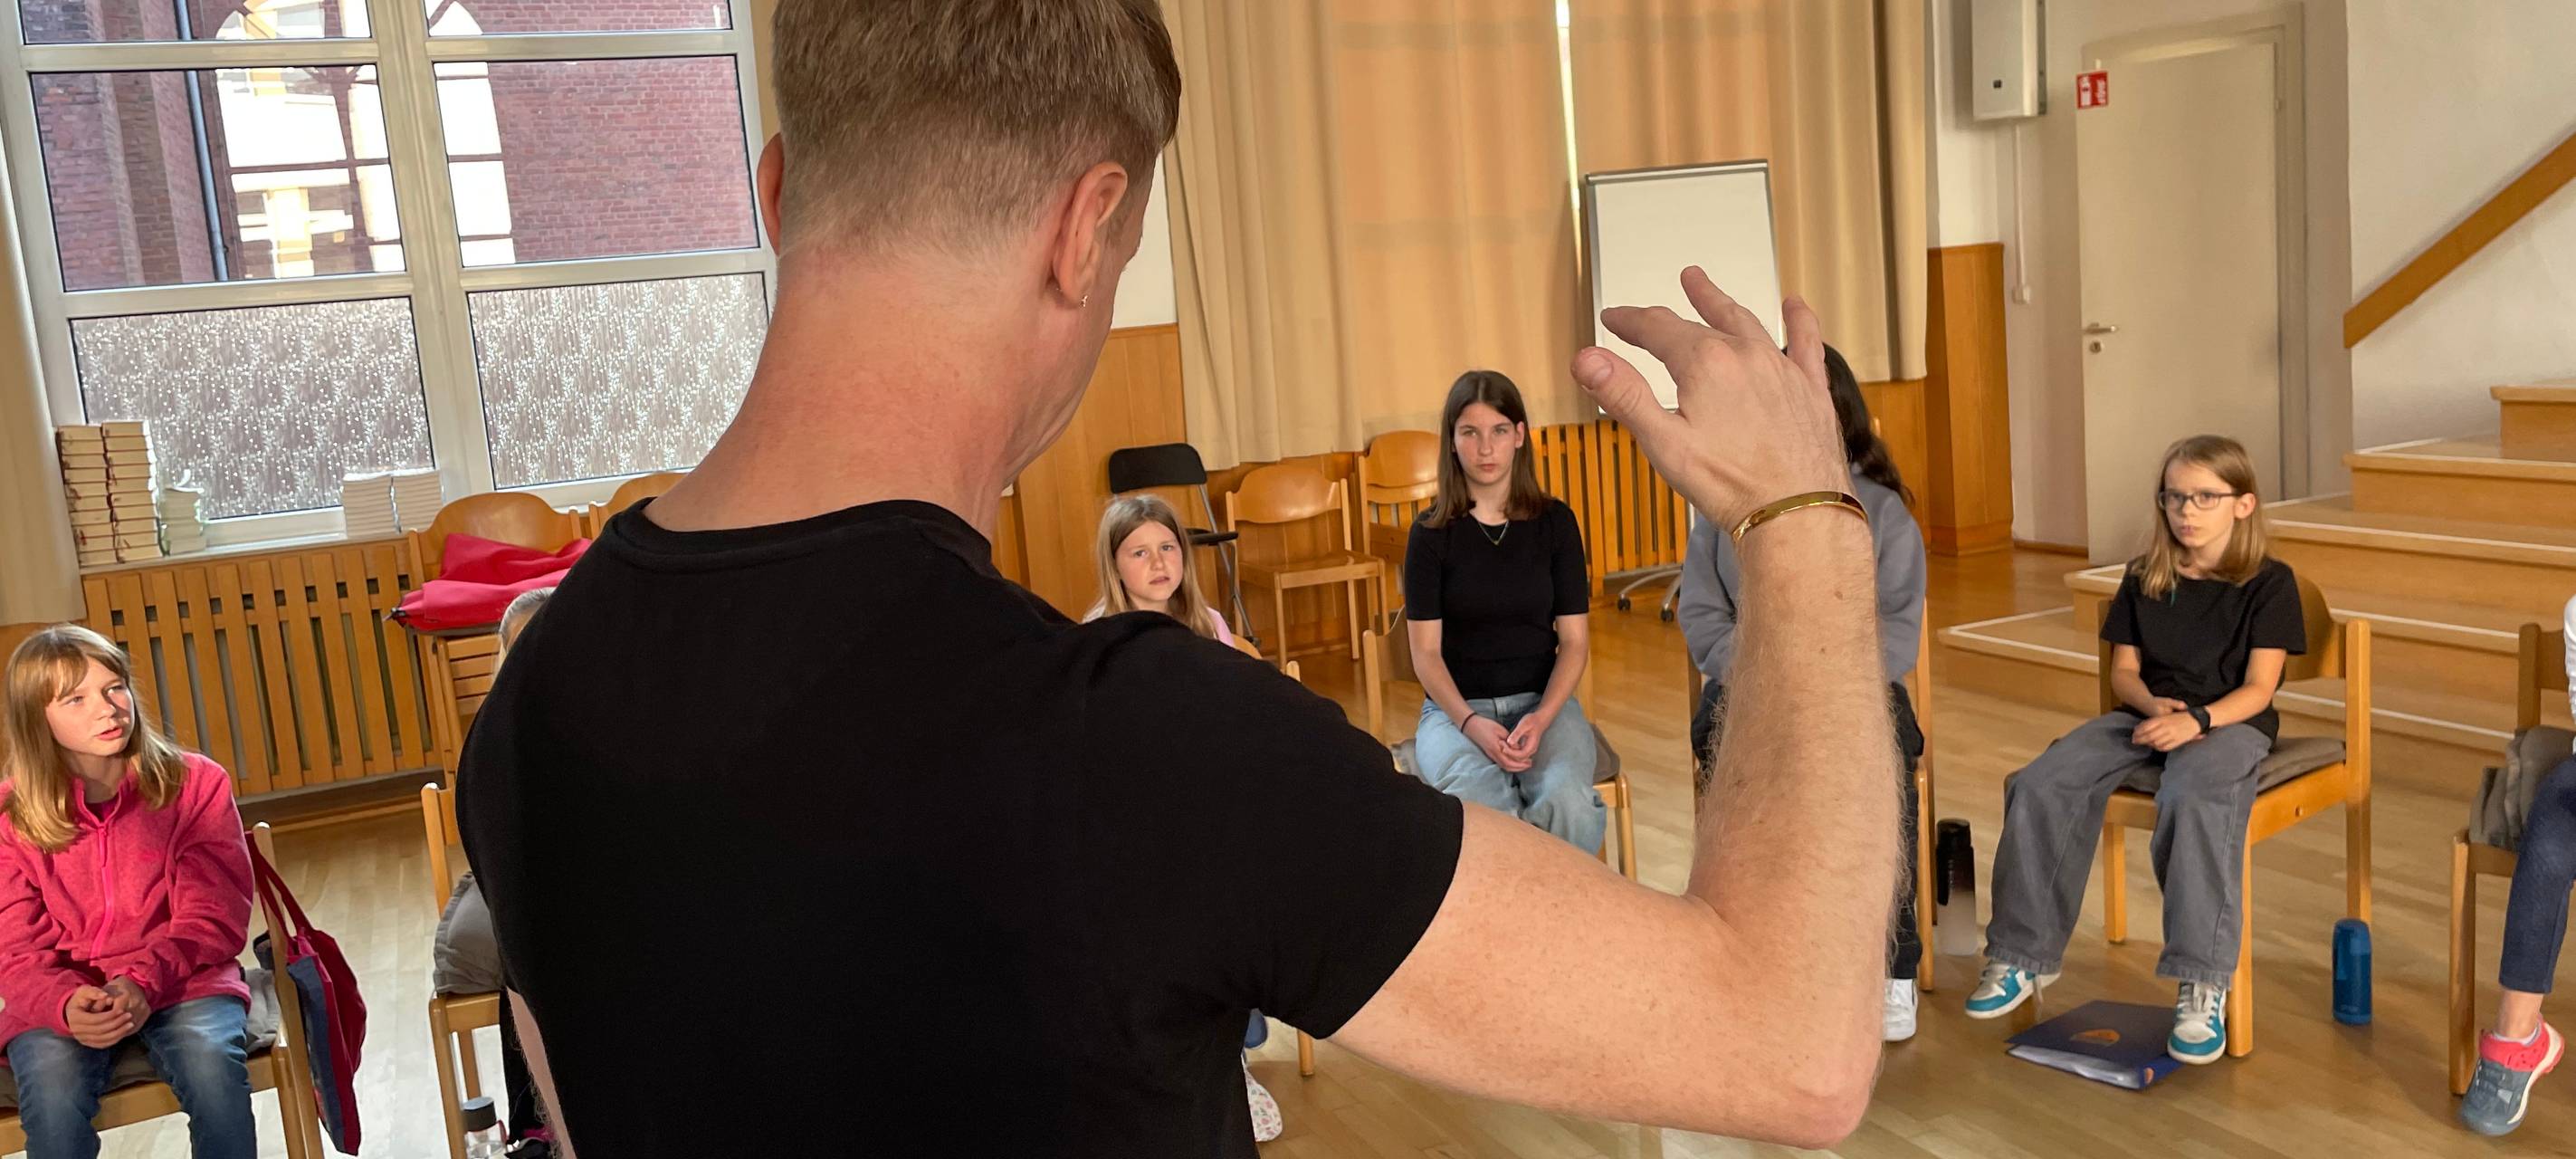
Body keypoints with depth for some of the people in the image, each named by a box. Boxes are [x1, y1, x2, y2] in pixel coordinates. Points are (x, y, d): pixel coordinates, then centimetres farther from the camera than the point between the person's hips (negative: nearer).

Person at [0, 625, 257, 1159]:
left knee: (211, 1060, -32)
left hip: (180, 981, 0)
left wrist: (143, 982, -23)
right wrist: (67, 1005, -24)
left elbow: (212, 918, -3)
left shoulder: (196, 783, 0)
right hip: (59, 998, 1)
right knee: (52, 1087, -32)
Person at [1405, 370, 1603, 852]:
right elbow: (1426, 650, -2)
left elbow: (1575, 639, 2)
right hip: (1456, 706, -1)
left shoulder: (1555, 521, 3)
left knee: (1566, 802, -32)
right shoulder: (1432, 532, -1)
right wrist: (1470, 722, -19)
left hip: (1543, 700, 1)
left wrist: (1542, 717, -16)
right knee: (1480, 806, -35)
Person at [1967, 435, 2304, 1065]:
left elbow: (2258, 688, -8)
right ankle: (2024, 954, -11)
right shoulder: (2143, 577, 12)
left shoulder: (2269, 582, -1)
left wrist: (2195, 719, -25)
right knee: (2040, 785, -21)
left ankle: (2202, 986, -36)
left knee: (2192, 796, -40)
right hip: (2147, 714, 5)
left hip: (2231, 721, -4)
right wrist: (2154, 704, -9)